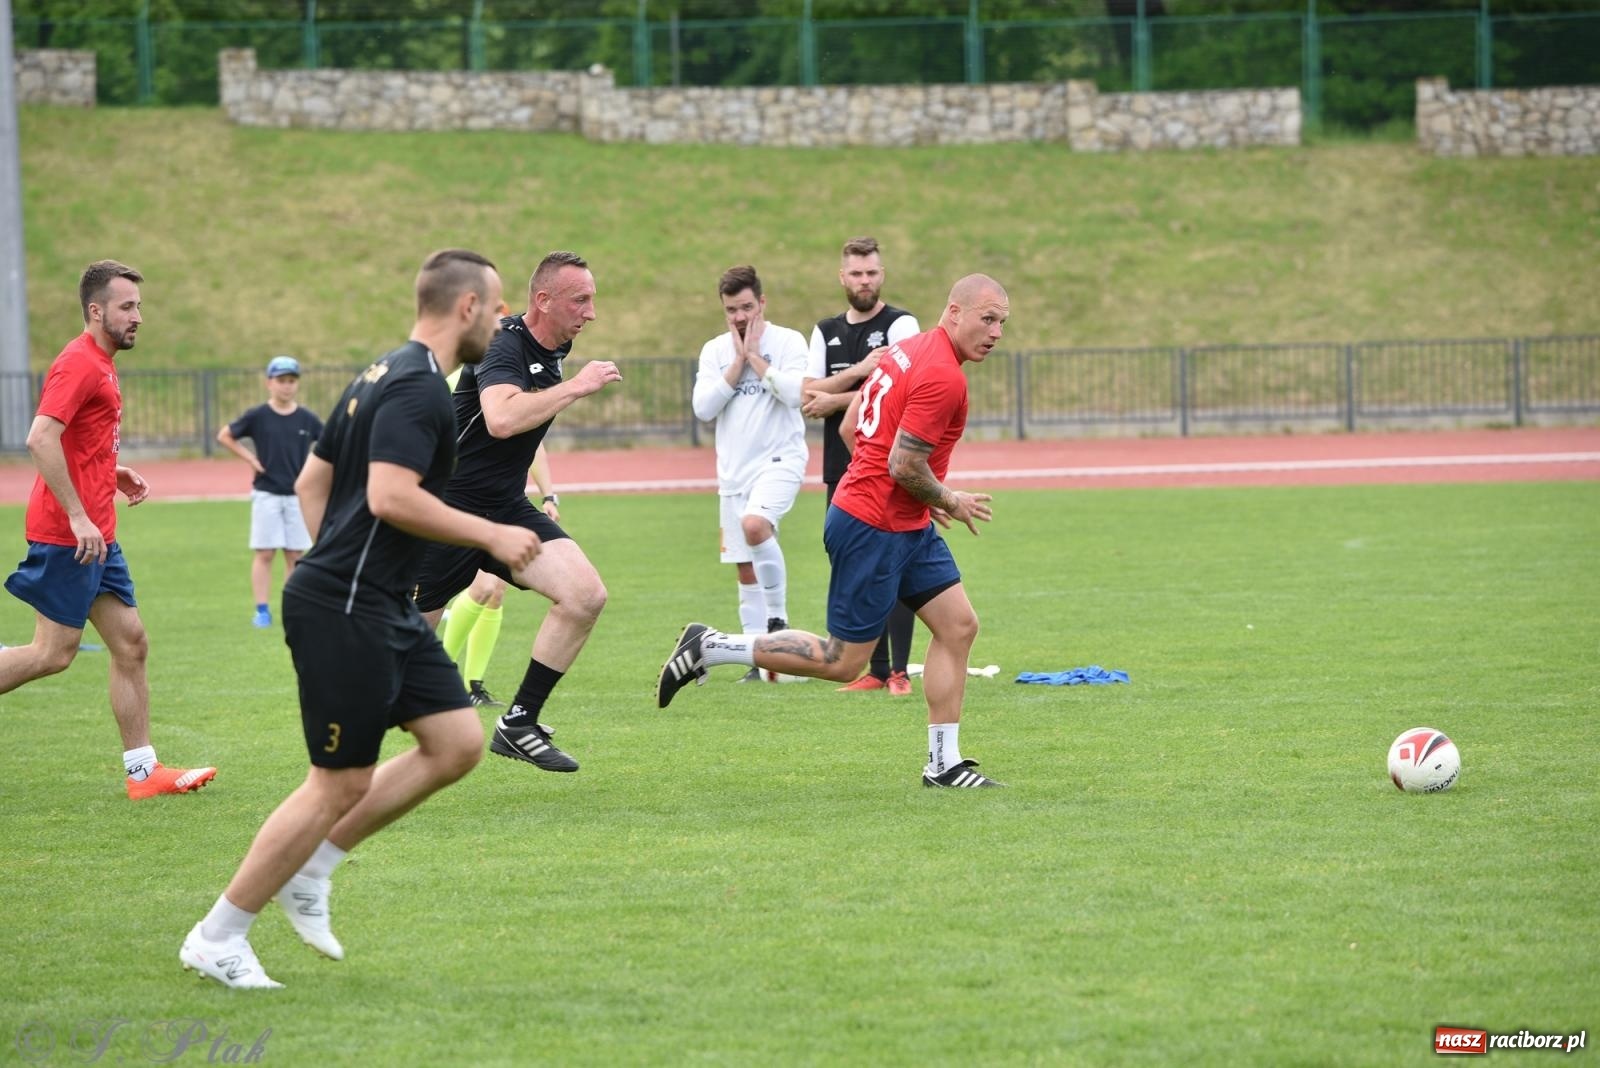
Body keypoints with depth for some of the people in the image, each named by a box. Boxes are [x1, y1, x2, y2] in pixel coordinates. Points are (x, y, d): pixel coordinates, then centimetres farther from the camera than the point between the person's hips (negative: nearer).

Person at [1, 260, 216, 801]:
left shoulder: (100, 365, 17)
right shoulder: (79, 364, -14)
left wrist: (114, 475, 13)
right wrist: (78, 517, -25)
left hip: (95, 534, 10)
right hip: (67, 534, -10)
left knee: (131, 644, 7)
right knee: (53, 652, -7)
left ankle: (143, 770, 9)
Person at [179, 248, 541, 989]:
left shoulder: (385, 376, 16)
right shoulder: (420, 387, -15)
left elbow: (312, 481, 22)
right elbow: (391, 496, -27)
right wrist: (493, 537, -17)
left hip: (382, 608, 10)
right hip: (344, 612, -10)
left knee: (457, 742, 7)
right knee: (341, 783, -5)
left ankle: (310, 869, 13)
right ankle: (218, 938, 4)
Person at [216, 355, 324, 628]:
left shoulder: (306, 419, 1)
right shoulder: (258, 416, -4)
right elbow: (224, 436, 5)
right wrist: (249, 458, -4)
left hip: (298, 495, 2)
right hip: (266, 494, -2)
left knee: (295, 554, 5)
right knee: (264, 553, -3)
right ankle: (262, 611, -1)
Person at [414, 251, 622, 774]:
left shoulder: (553, 349, 7)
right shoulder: (505, 345, -20)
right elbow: (502, 419, -40)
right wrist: (576, 386, -32)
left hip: (506, 508, 8)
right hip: (448, 510, -8)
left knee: (585, 594, -13)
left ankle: (518, 724, -5)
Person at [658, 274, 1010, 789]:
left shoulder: (907, 349, 10)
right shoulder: (943, 377, -21)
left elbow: (852, 425, 17)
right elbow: (903, 465, -24)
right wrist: (949, 502, -4)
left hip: (907, 526, 10)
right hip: (871, 528, -10)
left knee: (958, 624, 7)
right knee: (842, 662, -2)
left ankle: (944, 763, 9)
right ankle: (709, 648, 5)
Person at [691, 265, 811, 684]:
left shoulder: (787, 341, -2)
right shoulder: (715, 351, 9)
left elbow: (794, 393, -17)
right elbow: (703, 408, -2)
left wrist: (755, 356, -11)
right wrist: (738, 361, -6)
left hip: (779, 460, -5)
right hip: (734, 471, 5)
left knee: (755, 525, -32)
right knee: (746, 570, 5)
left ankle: (778, 618, -17)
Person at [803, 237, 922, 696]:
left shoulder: (900, 326, -3)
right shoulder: (826, 332, 14)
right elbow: (808, 395, 3)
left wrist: (833, 401, -9)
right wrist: (859, 371, -12)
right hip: (842, 467, 6)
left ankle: (900, 670, -6)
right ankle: (877, 670, 12)